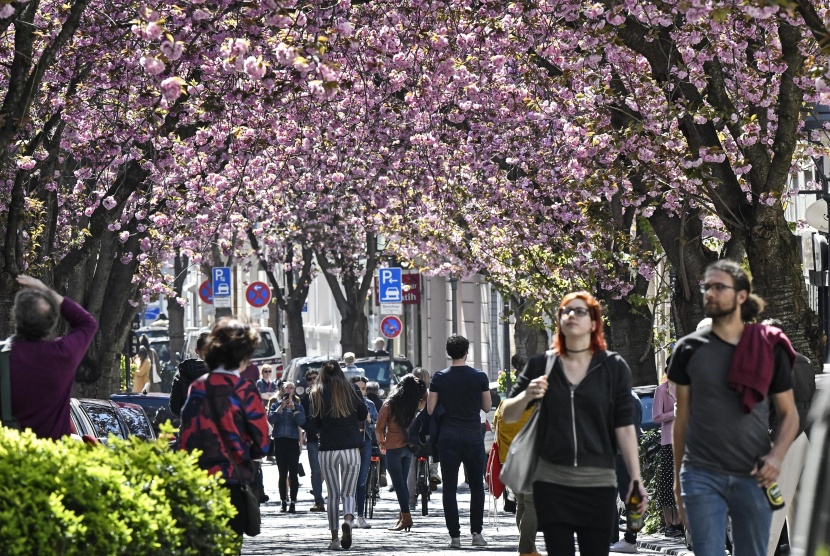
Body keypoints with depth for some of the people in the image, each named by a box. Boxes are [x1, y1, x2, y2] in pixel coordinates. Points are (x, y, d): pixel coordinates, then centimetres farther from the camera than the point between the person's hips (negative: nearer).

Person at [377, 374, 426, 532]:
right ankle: (404, 516, 17)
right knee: (403, 482, 15)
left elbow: (379, 428, -5)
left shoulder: (390, 404, -10)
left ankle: (406, 518, -9)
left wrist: (381, 442, 11)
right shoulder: (414, 406, -1)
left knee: (398, 483, -3)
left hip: (394, 447, -5)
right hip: (408, 447, 5)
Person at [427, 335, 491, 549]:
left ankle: (454, 535, -1)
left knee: (449, 488, 3)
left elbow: (430, 409, -1)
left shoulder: (439, 378, -2)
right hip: (473, 436, 0)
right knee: (476, 485, 11)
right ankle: (476, 532, 6)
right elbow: (487, 407, 4)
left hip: (448, 437, 0)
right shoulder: (479, 377, -3)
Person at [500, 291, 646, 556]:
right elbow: (508, 415, 13)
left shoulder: (614, 367, 5)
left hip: (598, 484, -1)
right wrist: (527, 396, -9)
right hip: (552, 482, 1)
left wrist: (636, 479, -5)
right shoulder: (542, 365, 8)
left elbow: (624, 427, 2)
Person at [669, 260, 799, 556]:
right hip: (702, 476, 0)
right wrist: (678, 480, 9)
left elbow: (789, 413, 8)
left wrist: (777, 457, -10)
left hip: (753, 477, 0)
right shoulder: (690, 349, 4)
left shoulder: (769, 348, 3)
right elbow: (682, 417, 10)